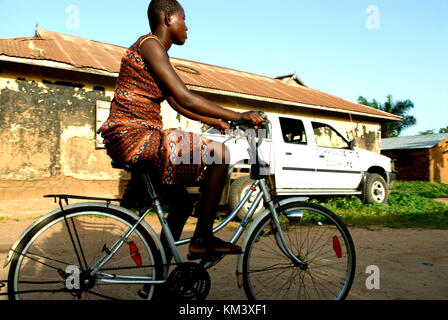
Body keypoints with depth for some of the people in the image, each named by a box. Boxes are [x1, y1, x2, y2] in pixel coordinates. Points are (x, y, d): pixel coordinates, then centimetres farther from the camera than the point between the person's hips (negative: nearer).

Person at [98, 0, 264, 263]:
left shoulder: (159, 52, 21)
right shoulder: (150, 44, -10)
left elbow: (178, 104, 24)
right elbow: (185, 98, -20)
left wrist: (217, 122, 22)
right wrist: (236, 116, -17)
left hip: (136, 138, 10)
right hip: (132, 136, -10)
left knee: (182, 202, 19)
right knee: (219, 153, -14)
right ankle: (202, 240, -5)